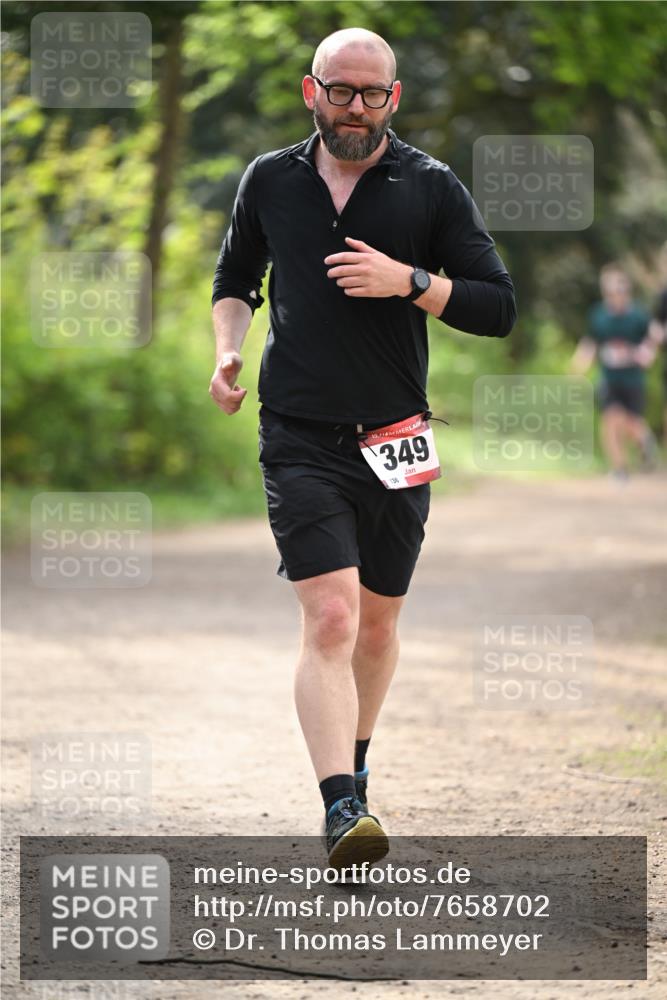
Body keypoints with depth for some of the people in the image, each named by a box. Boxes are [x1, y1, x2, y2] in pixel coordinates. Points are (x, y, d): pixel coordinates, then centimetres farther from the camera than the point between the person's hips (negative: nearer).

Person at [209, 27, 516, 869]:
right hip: (300, 442, -1)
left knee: (376, 624, 13)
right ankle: (342, 810, -25)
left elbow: (498, 307, -2)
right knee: (329, 618, -16)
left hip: (394, 443, 1)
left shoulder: (431, 189, 0)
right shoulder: (270, 182, 6)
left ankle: (354, 761, 39)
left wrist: (409, 281, -16)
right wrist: (227, 351, 5)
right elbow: (234, 278, 23)